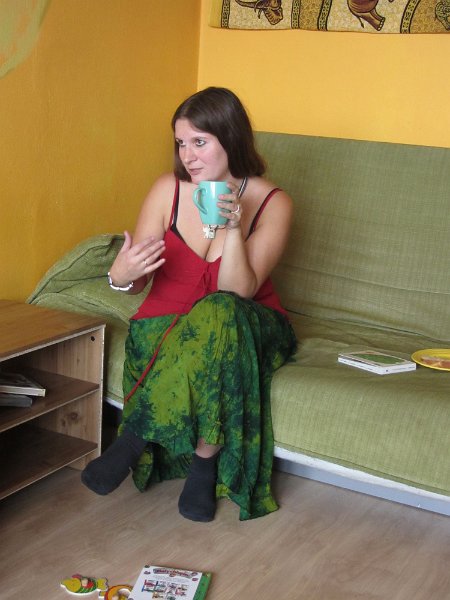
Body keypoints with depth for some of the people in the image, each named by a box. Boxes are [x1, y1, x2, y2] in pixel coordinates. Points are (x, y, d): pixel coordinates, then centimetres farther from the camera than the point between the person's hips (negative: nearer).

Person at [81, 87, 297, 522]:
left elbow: (239, 290, -18)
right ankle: (204, 463, -19)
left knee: (219, 314, -36)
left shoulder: (272, 204, -10)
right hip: (171, 321, 1)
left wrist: (233, 228, -33)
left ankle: (135, 440, -24)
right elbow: (138, 281, -4)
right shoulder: (169, 190, -5)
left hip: (246, 324, 0)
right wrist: (122, 275, -29)